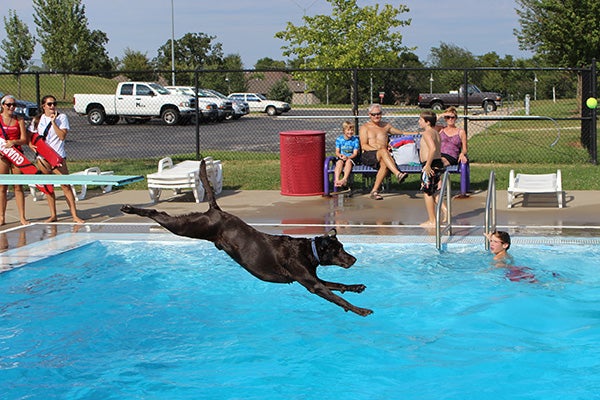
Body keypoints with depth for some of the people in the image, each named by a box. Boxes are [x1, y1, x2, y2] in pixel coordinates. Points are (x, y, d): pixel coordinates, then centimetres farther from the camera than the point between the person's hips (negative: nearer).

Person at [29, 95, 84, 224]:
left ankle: (74, 215, -7)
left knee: (66, 185, -9)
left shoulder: (62, 117, 0)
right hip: (42, 157, 3)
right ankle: (53, 215, 16)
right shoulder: (37, 119, 9)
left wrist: (53, 121, -16)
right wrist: (31, 144, -4)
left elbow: (62, 136, -11)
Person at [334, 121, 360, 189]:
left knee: (348, 161, -35)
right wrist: (340, 155, -21)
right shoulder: (339, 139, 6)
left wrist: (347, 157, -22)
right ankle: (336, 179, -48)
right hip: (341, 158, 1)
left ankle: (345, 179, -51)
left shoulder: (355, 140, 3)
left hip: (351, 158, -1)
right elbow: (337, 151, 3)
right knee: (339, 162, -33)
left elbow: (355, 153, -4)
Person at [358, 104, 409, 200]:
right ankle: (398, 174, -55)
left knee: (384, 164, -36)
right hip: (368, 156, -3)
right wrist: (377, 149, -14)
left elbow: (402, 133, 33)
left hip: (382, 156, 3)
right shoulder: (365, 127, 13)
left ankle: (374, 191, -35)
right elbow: (363, 146, 0)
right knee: (383, 152, -37)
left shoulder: (386, 126, 25)